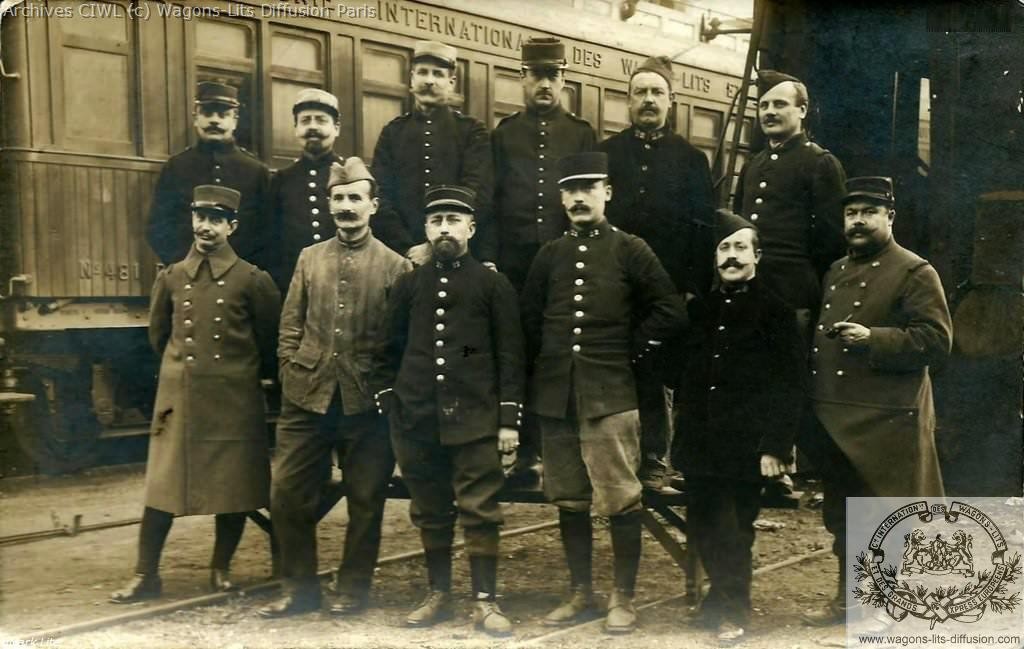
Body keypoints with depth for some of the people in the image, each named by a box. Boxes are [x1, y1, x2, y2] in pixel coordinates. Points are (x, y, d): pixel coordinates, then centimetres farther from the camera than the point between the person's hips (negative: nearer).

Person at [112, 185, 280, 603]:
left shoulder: (253, 281, -3)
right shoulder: (170, 279, 5)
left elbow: (271, 343, 6)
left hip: (234, 402, -2)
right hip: (179, 398, 2)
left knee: (233, 489, 5)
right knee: (162, 487, 2)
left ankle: (221, 570, 22)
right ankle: (146, 575, 12)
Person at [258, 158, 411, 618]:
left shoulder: (395, 266, 1)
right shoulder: (309, 259, 10)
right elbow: (290, 326, 11)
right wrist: (291, 374, 1)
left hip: (366, 404, -2)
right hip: (306, 399, 3)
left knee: (365, 500, 6)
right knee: (287, 494, 4)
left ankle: (353, 589, 22)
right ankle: (299, 587, 19)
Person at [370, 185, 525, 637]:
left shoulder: (494, 285, 2)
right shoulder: (409, 285, 10)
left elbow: (510, 357, 0)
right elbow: (387, 352, 14)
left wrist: (509, 419, -5)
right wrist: (389, 406, 6)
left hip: (475, 419, -3)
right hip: (417, 420, 3)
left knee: (480, 511, -1)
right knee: (430, 512, 11)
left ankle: (485, 602, 8)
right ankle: (438, 595, 24)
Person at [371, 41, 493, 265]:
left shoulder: (473, 131, 7)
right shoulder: (393, 132, 12)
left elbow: (477, 196, -5)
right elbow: (381, 197, 3)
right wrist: (407, 249, -10)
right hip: (401, 257, 1)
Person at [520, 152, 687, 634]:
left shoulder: (631, 250, 0)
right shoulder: (549, 255, 10)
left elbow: (670, 312, -3)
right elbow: (528, 319, 17)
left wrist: (630, 351, -3)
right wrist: (546, 364, 8)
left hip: (609, 394, -4)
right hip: (555, 395, 4)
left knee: (620, 500, -1)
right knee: (569, 499, 11)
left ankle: (623, 598, 11)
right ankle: (580, 591, 24)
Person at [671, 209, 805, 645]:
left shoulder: (775, 311, -5)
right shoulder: (699, 310, 11)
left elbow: (790, 387, -8)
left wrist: (775, 446, -13)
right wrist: (681, 440, 11)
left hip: (745, 449, -5)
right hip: (700, 447, 5)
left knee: (734, 532, 4)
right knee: (703, 527, 12)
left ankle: (733, 609, 23)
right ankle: (723, 600, 33)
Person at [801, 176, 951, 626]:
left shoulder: (915, 272, -6)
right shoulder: (835, 272, 16)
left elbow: (936, 340, -14)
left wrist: (873, 339, -24)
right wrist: (812, 407, 13)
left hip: (887, 421, -7)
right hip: (835, 420, 7)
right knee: (843, 514, 15)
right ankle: (847, 598, 28)